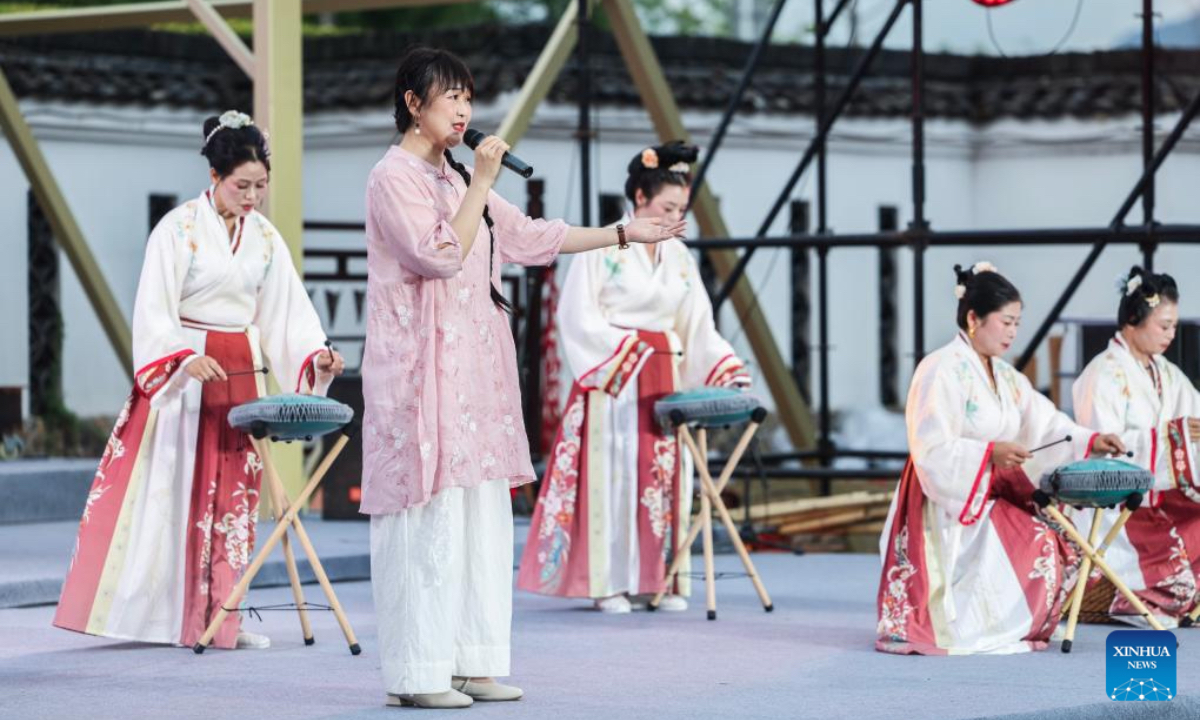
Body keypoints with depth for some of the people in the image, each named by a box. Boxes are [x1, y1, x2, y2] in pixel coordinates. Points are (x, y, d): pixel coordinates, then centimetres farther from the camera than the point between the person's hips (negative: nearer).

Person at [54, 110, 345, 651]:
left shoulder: (265, 237, 7)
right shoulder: (179, 228, -9)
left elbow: (288, 312, 4)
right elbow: (154, 309, -13)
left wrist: (316, 355, -13)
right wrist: (186, 359, -28)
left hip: (240, 372, 5)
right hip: (182, 370, -5)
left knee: (231, 489, 4)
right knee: (168, 487, -6)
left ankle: (218, 615, 7)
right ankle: (147, 608, -2)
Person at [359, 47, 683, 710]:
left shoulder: (455, 178, 18)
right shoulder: (393, 177, -8)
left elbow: (531, 237, 23)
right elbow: (441, 256, -19)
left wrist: (625, 233, 24)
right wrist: (481, 182, -15)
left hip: (473, 367, 9)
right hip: (420, 363, -9)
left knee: (481, 513, 6)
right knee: (428, 513, -10)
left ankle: (470, 661, 10)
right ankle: (416, 673, -6)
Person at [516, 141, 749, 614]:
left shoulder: (678, 256, 12)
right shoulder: (603, 247, -6)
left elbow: (699, 326, 10)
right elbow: (579, 317, -9)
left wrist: (730, 373, -3)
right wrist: (629, 351, -17)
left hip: (663, 379, 6)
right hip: (613, 380, -6)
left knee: (664, 476, 4)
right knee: (612, 475, -5)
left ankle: (658, 578, 9)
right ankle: (609, 583, -2)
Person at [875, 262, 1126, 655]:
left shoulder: (1005, 377, 14)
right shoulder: (940, 370, -12)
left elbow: (1045, 423, 6)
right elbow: (931, 449, -19)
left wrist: (1090, 441, -9)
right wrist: (989, 453, -28)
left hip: (996, 496, 8)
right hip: (951, 502, -8)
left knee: (1060, 548, -5)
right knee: (1029, 553, -22)